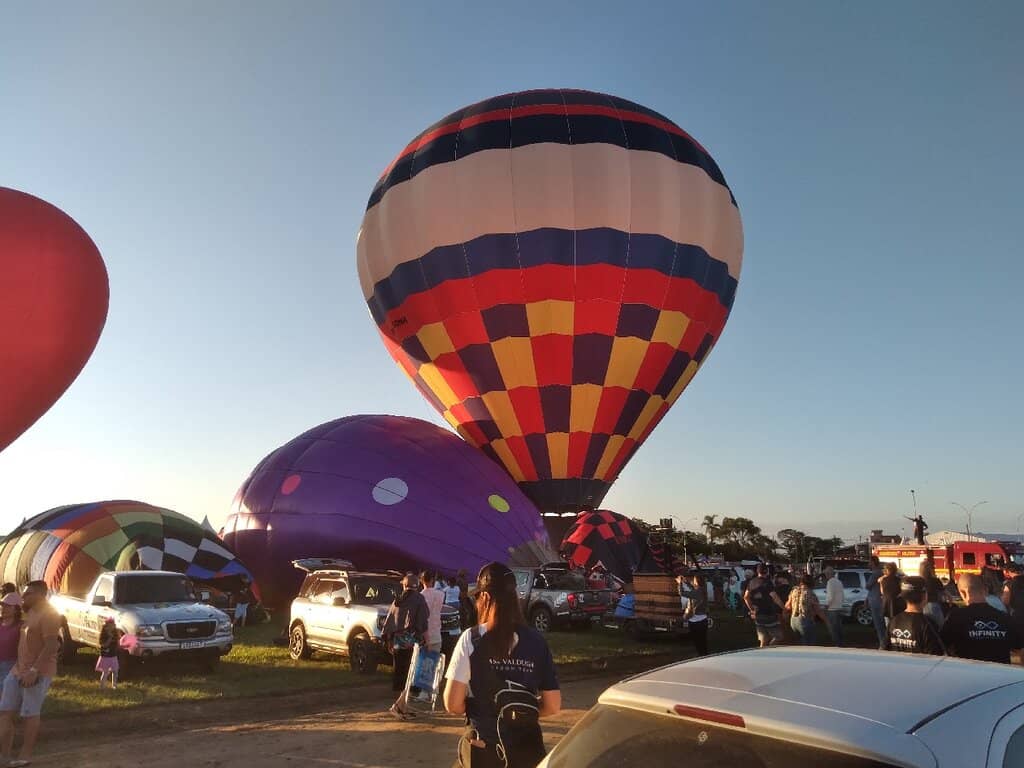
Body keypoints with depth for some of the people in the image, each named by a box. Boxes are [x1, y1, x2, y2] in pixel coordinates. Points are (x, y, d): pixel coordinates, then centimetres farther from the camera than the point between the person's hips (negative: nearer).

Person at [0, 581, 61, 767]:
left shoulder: (48, 615, -16)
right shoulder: (30, 612, 14)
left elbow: (51, 646, -22)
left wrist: (34, 670, -27)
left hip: (38, 673, -9)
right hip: (18, 670, 9)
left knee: (30, 714, -2)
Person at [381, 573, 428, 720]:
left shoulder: (397, 601, 12)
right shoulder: (418, 599, -3)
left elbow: (388, 622, 14)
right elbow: (423, 624, -10)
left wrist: (389, 642, 21)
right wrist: (425, 640, -5)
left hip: (397, 642, 6)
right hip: (412, 642, -6)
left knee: (400, 673, 15)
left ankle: (403, 707, 21)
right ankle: (398, 705, -13)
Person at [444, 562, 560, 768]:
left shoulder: (471, 639, -11)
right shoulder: (536, 640, -3)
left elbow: (453, 704, -11)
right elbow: (553, 706, 0)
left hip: (483, 748, -2)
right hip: (527, 748, 2)